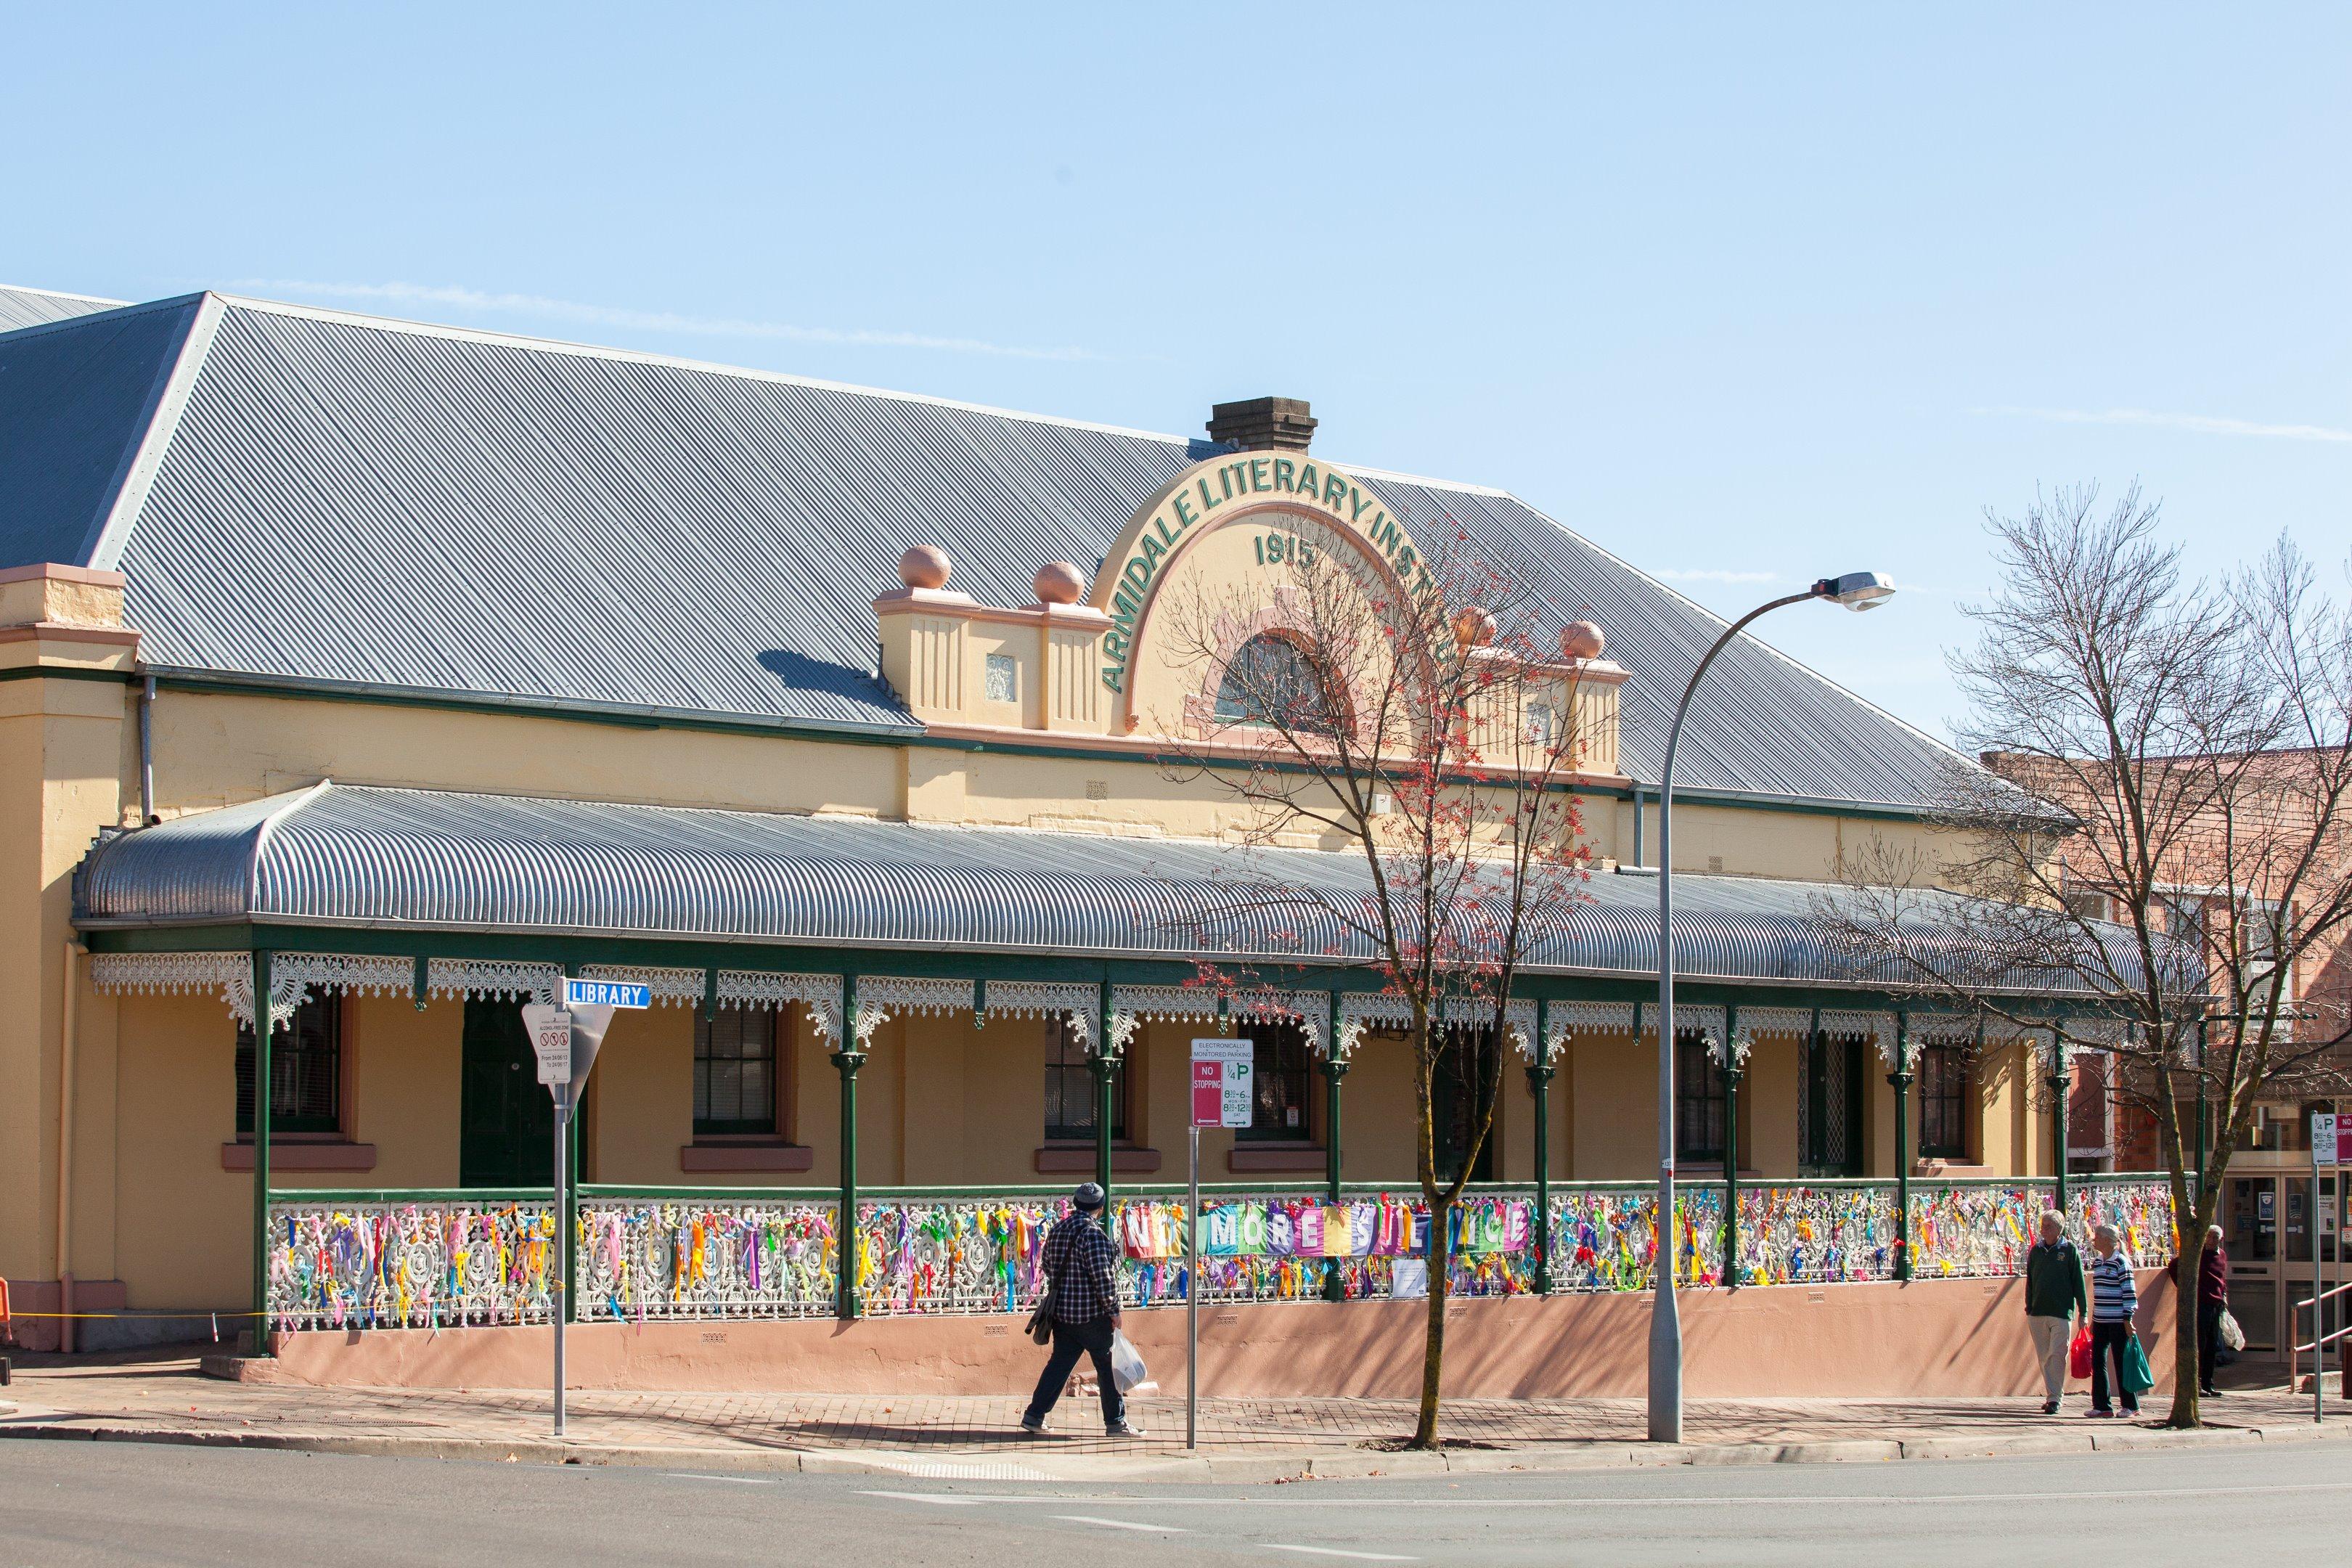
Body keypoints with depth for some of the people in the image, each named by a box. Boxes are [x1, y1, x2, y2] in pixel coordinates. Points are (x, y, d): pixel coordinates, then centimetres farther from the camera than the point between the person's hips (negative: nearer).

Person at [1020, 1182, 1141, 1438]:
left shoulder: (1057, 1231, 8)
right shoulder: (1093, 1233, -16)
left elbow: (1047, 1265, 19)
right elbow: (1103, 1276, -19)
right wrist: (1114, 1309, -12)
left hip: (1061, 1311, 7)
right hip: (1092, 1314, -7)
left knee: (1059, 1364, 12)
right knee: (1109, 1366, 4)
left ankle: (1035, 1416, 8)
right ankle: (1115, 1422, 9)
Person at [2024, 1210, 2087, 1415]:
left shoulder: (2070, 1250, -1)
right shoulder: (2036, 1251, 10)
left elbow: (2078, 1282, 1)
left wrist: (2083, 1311, -1)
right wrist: (2028, 1309, 12)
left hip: (2062, 1313, -4)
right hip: (2038, 1313, 4)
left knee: (2057, 1356, -9)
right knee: (2045, 1357, 8)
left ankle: (2054, 1398, -8)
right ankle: (2051, 1395, 16)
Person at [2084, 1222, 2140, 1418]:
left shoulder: (2121, 1262, -10)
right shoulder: (2097, 1262, 13)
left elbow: (2130, 1293, -12)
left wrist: (2128, 1320, -15)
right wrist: (2093, 1319, 20)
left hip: (2118, 1321, -7)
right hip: (2100, 1321, 7)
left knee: (2120, 1363, -2)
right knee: (2097, 1362, 3)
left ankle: (2130, 1406, 8)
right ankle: (2101, 1406, 7)